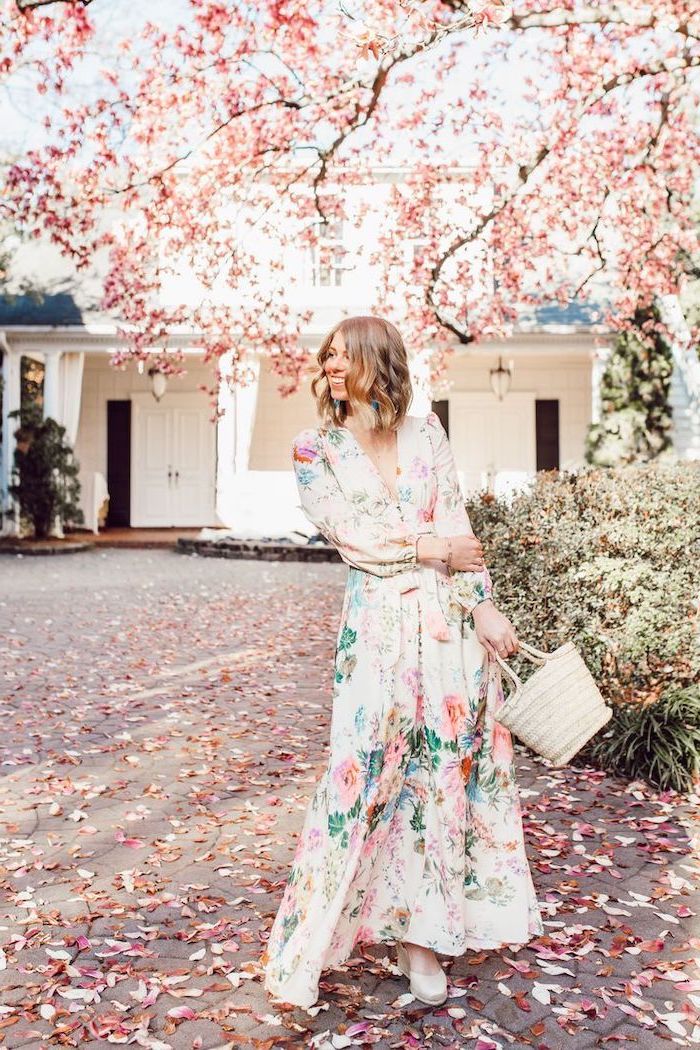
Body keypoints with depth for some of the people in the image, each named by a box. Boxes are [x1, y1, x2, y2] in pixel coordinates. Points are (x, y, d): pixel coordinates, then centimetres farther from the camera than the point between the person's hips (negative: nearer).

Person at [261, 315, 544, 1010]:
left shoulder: (426, 433, 9)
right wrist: (428, 548, -7)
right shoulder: (315, 451, 5)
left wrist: (483, 606, -5)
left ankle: (419, 930, 23)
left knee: (446, 766, 6)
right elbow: (346, 532, -7)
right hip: (378, 624, -2)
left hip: (450, 620, 3)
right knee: (362, 771, -5)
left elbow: (456, 526, 2)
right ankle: (305, 950, 11)